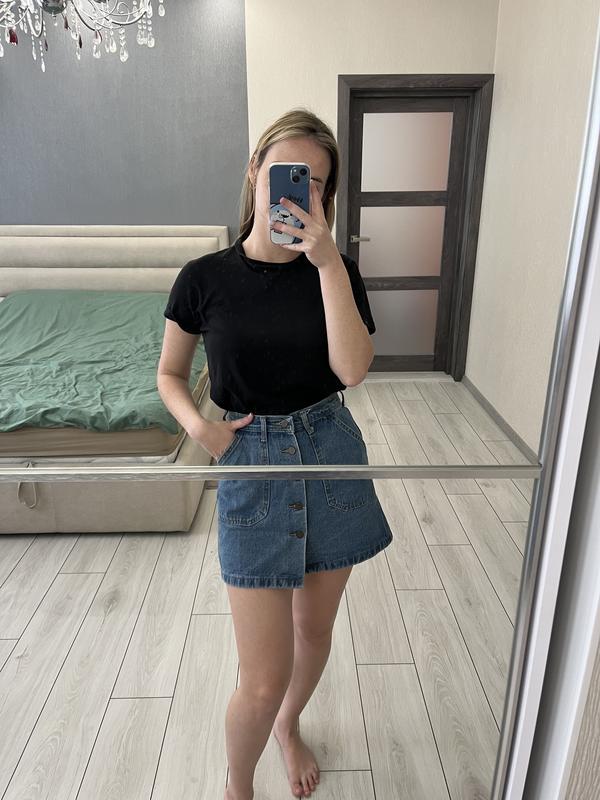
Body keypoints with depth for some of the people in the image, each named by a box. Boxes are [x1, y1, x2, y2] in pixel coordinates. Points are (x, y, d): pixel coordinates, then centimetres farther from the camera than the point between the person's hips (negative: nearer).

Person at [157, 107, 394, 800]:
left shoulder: (336, 269, -1)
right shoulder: (204, 277, -4)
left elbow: (352, 368, -17)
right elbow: (169, 374, 7)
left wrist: (326, 260, -21)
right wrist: (199, 426, -12)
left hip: (331, 455, 3)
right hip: (252, 463, -2)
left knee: (314, 628, 21)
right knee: (263, 681, 2)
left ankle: (290, 726, 55)